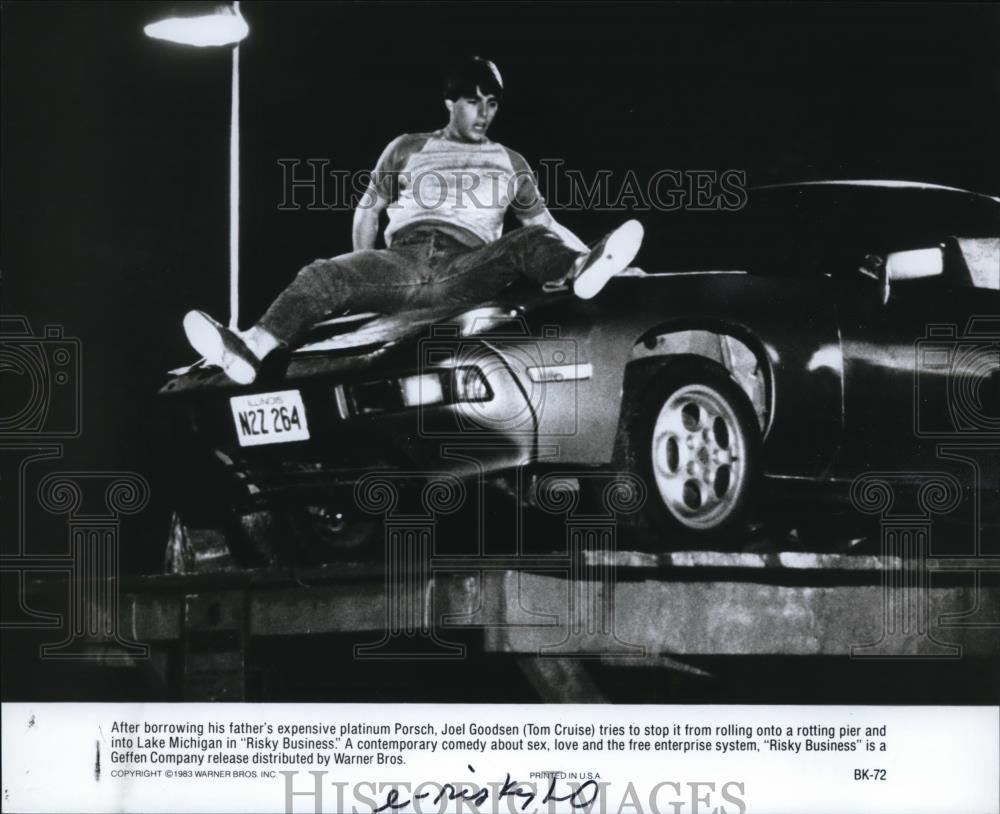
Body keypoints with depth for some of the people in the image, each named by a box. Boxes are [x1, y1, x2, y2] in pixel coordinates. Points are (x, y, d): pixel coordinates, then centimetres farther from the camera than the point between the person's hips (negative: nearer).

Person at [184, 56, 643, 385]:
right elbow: (368, 209, 26)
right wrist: (362, 280, 19)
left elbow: (545, 223, 24)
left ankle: (582, 269, -65)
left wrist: (585, 253, 12)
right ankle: (248, 352, -48)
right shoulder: (408, 150, 21)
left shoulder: (510, 163, 22)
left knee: (531, 242, -31)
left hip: (467, 272, -1)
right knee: (321, 277, -27)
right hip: (402, 261, 1)